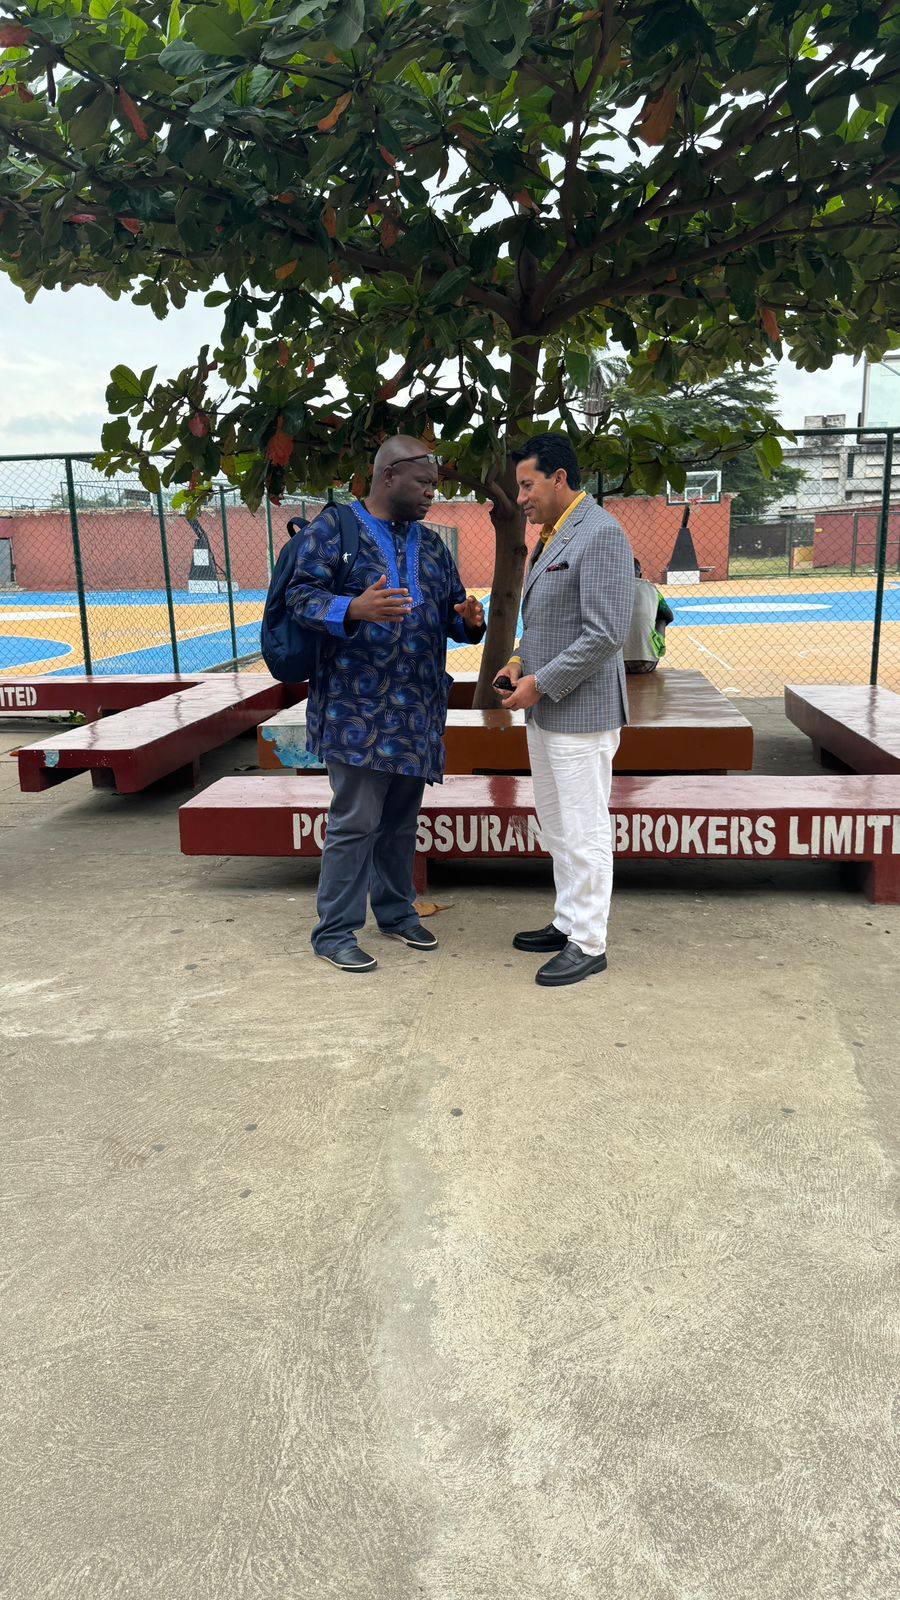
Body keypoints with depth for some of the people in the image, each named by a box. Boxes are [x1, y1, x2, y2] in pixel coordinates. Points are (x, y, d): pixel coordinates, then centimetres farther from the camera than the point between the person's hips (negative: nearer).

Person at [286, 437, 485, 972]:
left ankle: (397, 912, 29)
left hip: (418, 708, 6)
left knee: (401, 820, 14)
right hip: (357, 706, -6)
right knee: (355, 821, -6)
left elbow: (452, 610, 20)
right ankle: (335, 932, 6)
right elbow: (303, 594, -11)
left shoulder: (431, 542, 16)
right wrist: (353, 609, -30)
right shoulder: (334, 527, -2)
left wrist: (469, 619, -4)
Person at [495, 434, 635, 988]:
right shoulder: (553, 537, 15)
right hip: (545, 713, 10)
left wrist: (541, 683, -18)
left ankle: (589, 945, 9)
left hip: (581, 713, -10)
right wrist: (520, 660, 7)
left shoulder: (601, 535, -16)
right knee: (557, 828, 17)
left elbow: (606, 634, -22)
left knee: (584, 834, -1)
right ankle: (569, 922, 30)